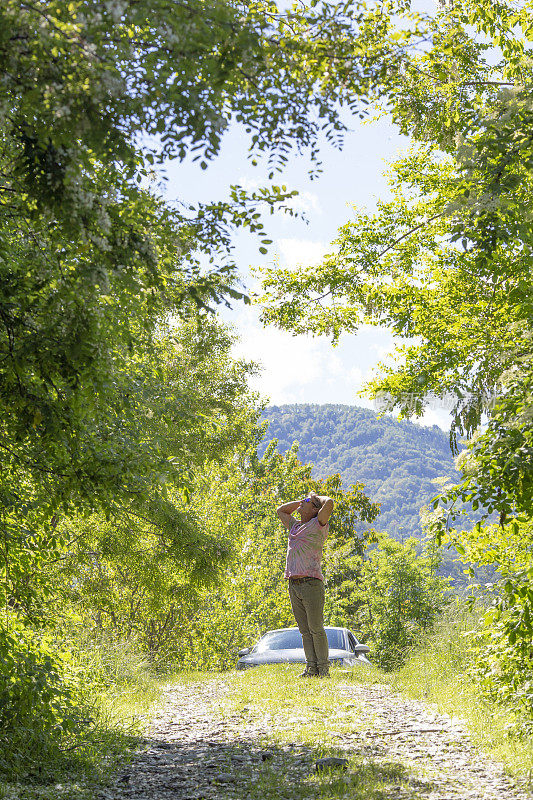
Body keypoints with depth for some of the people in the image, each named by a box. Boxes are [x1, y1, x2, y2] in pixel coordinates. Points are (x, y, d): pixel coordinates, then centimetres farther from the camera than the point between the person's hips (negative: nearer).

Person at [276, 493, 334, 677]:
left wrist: (317, 499, 7)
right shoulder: (294, 526, 22)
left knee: (316, 629, -6)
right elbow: (280, 510, 37)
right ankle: (311, 667, 8)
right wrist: (302, 501, 26)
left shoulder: (317, 525, 1)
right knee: (304, 631, 5)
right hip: (293, 585, 7)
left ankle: (323, 668, -1)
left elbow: (329, 503, -15)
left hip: (311, 584, -7)